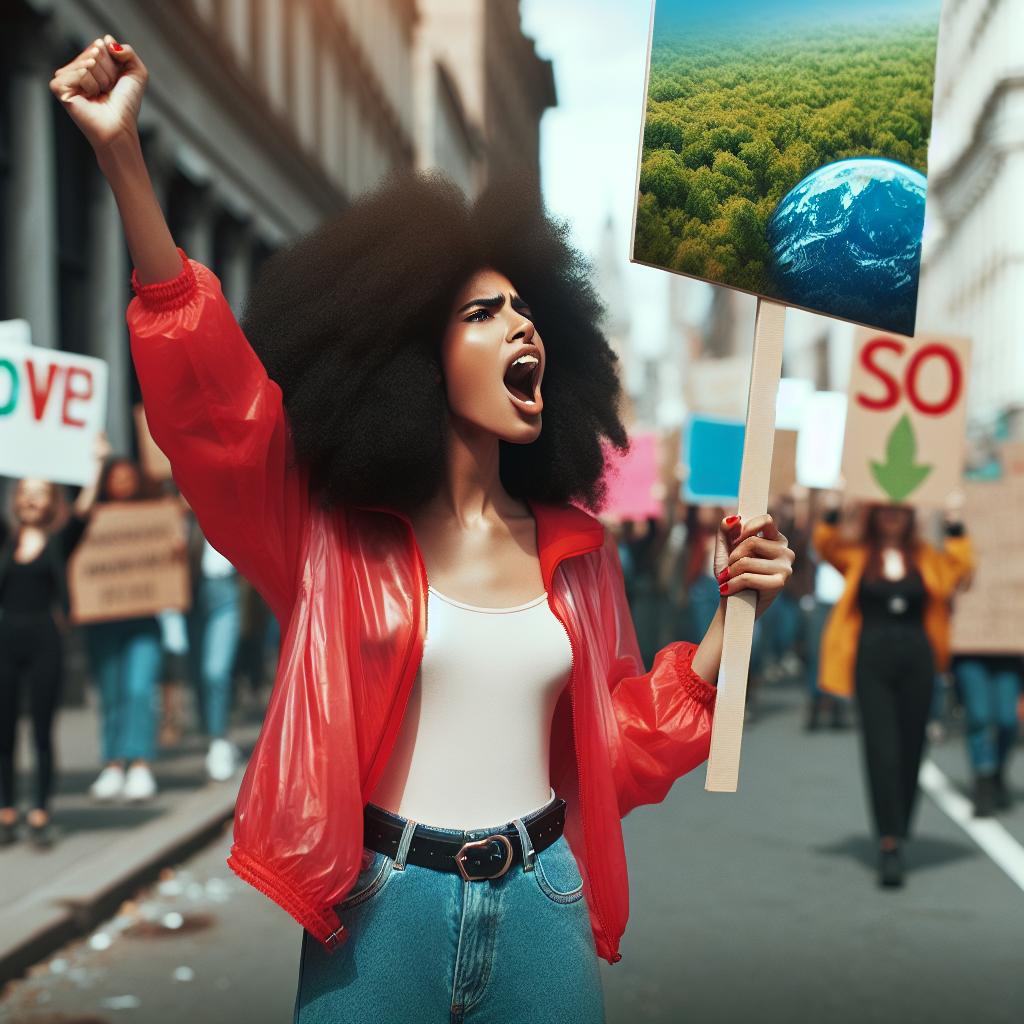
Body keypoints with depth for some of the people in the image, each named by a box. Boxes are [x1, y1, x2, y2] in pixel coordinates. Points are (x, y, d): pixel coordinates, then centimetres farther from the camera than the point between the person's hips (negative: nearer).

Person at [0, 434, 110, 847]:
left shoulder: (59, 541, 3)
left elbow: (83, 508, -9)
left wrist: (97, 463, -16)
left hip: (44, 641, -2)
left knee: (42, 732, 3)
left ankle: (40, 816, 7)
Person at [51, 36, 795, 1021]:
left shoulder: (572, 545, 6)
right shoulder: (334, 529, -5)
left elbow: (624, 736, 10)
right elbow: (205, 379, -17)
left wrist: (732, 611, -2)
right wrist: (123, 156, -26)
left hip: (542, 901, 3)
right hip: (381, 903, -3)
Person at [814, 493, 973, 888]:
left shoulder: (925, 558, 12)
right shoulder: (857, 555, 7)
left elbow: (959, 563, -2)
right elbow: (826, 543, -8)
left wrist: (954, 524, -11)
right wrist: (833, 509, -22)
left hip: (916, 662, 2)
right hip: (872, 660, -2)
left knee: (910, 752, 7)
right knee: (881, 751, -10)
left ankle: (897, 838, 20)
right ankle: (889, 844, -13)